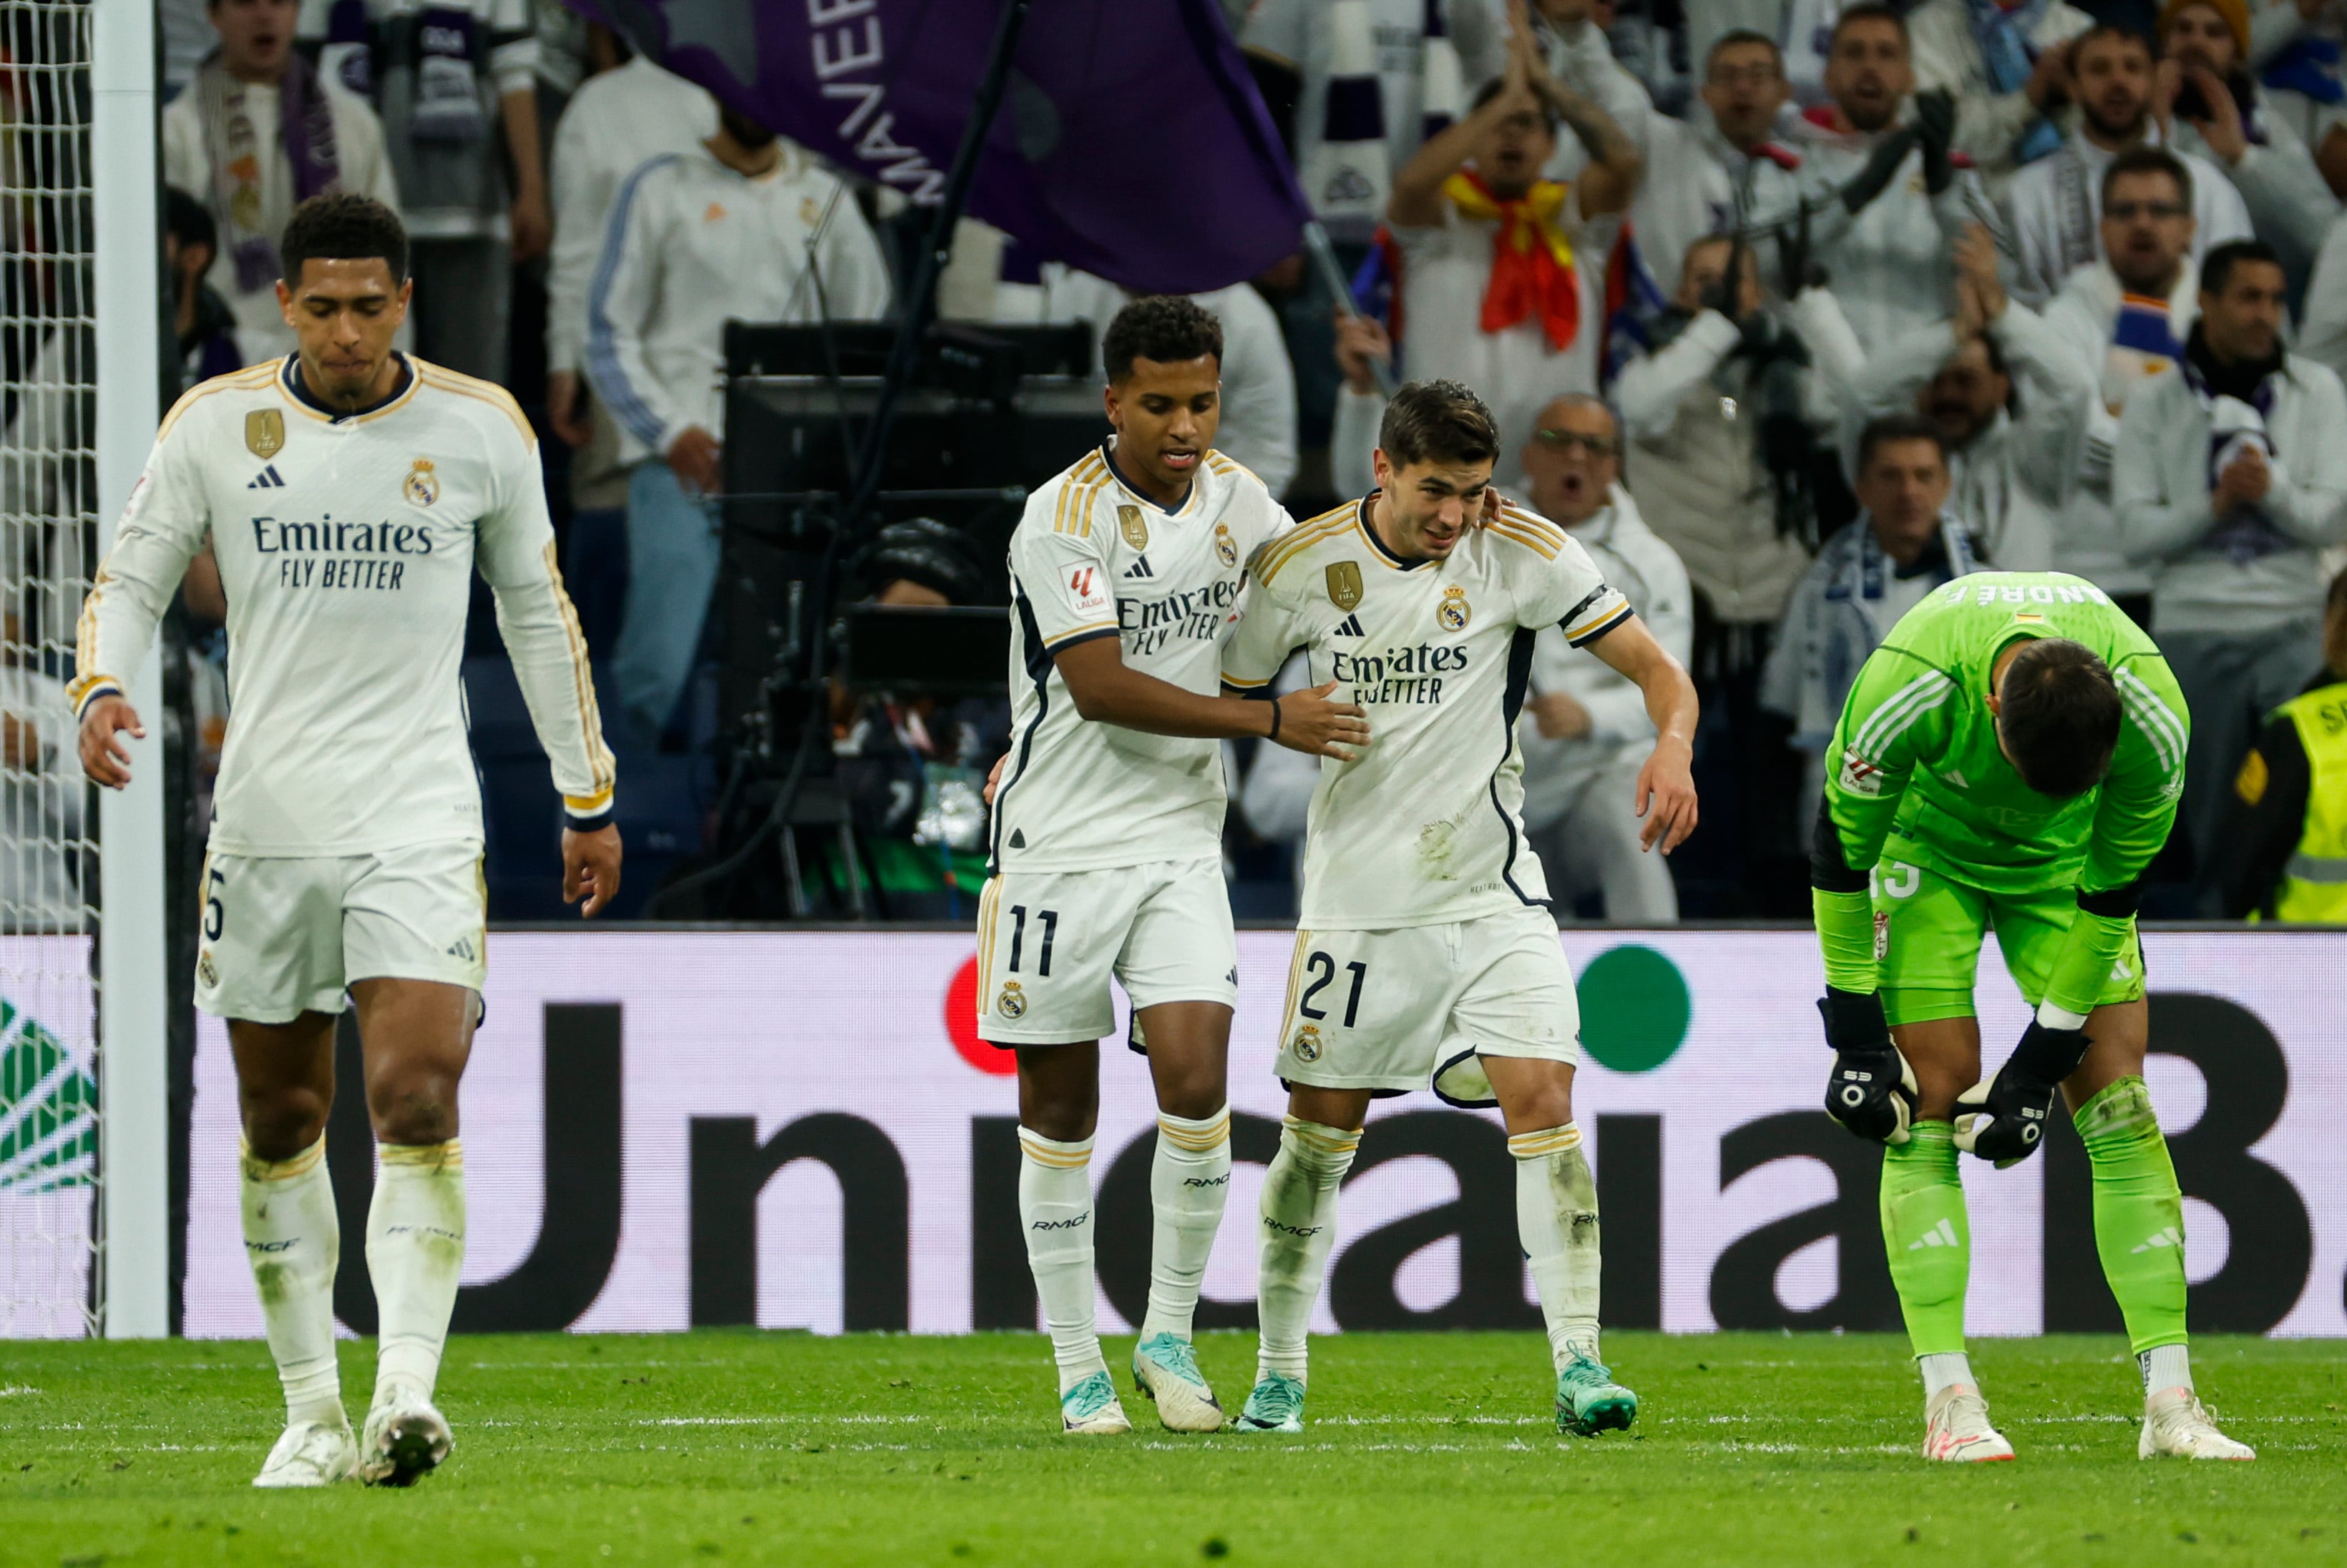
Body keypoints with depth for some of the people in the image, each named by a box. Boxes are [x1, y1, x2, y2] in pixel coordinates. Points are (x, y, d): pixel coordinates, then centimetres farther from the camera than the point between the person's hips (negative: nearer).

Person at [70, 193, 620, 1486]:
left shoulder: (480, 428, 1)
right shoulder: (216, 424, 1)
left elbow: (537, 612, 12)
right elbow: (129, 580, 7)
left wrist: (587, 799, 16)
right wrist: (102, 691, -15)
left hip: (417, 820, -2)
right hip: (264, 818, 2)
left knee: (418, 1100, -18)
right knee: (281, 1123, 7)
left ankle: (406, 1388, -23)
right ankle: (310, 1409, 16)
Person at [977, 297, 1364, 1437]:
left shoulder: (1233, 497, 4)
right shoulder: (1063, 519, -14)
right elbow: (1103, 688, -20)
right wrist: (1272, 721, -21)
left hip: (1180, 841, 4)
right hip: (1060, 842, -3)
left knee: (1194, 1076, -13)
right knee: (1059, 1105, 3)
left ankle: (1170, 1335, 4)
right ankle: (1077, 1365, 14)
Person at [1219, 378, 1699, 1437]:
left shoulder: (1524, 553, -8)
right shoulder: (1303, 566, -5)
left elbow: (1654, 667, -6)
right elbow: (1216, 698, 7)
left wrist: (1672, 746, -28)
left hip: (1493, 892, -1)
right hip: (1356, 898, 1)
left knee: (1541, 1100, -15)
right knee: (1321, 1130, 6)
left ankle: (1579, 1365, -15)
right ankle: (1278, 1371, 22)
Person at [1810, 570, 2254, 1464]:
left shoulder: (2153, 719, -33)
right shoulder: (1907, 688, -38)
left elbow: (2112, 890, -18)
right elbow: (1841, 851, -21)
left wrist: (2047, 1054, -14)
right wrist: (1853, 1027, -17)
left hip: (2062, 860, 1)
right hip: (1930, 847, -1)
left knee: (2119, 1104, -8)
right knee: (1930, 1103, -13)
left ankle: (2170, 1402, -7)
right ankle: (1949, 1400, -12)